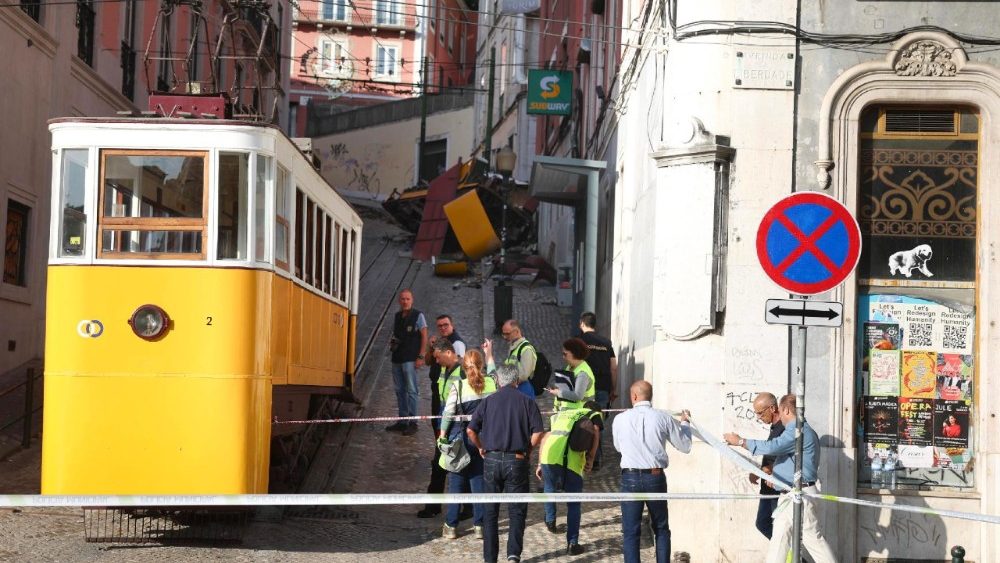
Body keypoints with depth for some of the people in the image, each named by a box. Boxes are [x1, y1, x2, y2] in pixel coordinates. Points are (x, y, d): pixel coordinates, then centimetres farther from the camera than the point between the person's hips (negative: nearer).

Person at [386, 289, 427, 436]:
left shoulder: (418, 316, -3)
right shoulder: (397, 316, 14)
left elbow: (424, 337, -6)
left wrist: (421, 357, -12)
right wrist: (392, 342, 3)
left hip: (410, 359, -7)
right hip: (397, 358, 7)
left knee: (411, 390, -7)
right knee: (400, 390, 9)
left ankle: (412, 423, -6)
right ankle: (402, 422, 15)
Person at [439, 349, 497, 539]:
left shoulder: (458, 386, -14)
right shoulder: (492, 383, -8)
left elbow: (448, 413, -9)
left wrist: (442, 434, 2)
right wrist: (489, 354, 27)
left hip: (460, 439, -2)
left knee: (456, 480, 9)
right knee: (479, 479, 11)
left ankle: (451, 526, 13)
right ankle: (479, 525, 12)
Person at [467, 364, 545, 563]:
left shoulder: (489, 401, 4)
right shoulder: (527, 401, 1)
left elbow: (471, 430, -3)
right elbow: (538, 432, -8)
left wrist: (481, 447, 13)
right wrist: (528, 449, 7)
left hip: (492, 459, 1)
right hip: (517, 461, -1)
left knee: (490, 512, 12)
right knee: (517, 511, 5)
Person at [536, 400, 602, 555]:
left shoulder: (560, 414, 34)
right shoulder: (594, 415, 22)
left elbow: (545, 437, 28)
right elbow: (595, 433, 2)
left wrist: (540, 464, 29)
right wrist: (591, 458, 4)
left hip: (549, 455, 3)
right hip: (572, 461, -3)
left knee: (550, 487, 35)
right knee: (574, 504, 12)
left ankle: (550, 520, 29)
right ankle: (572, 544, 13)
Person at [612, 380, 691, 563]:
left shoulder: (620, 419, -3)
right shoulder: (663, 418, -5)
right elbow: (685, 446, 6)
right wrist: (685, 423, 23)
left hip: (630, 478, -1)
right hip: (656, 478, 1)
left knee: (631, 532, 5)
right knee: (661, 529, 15)